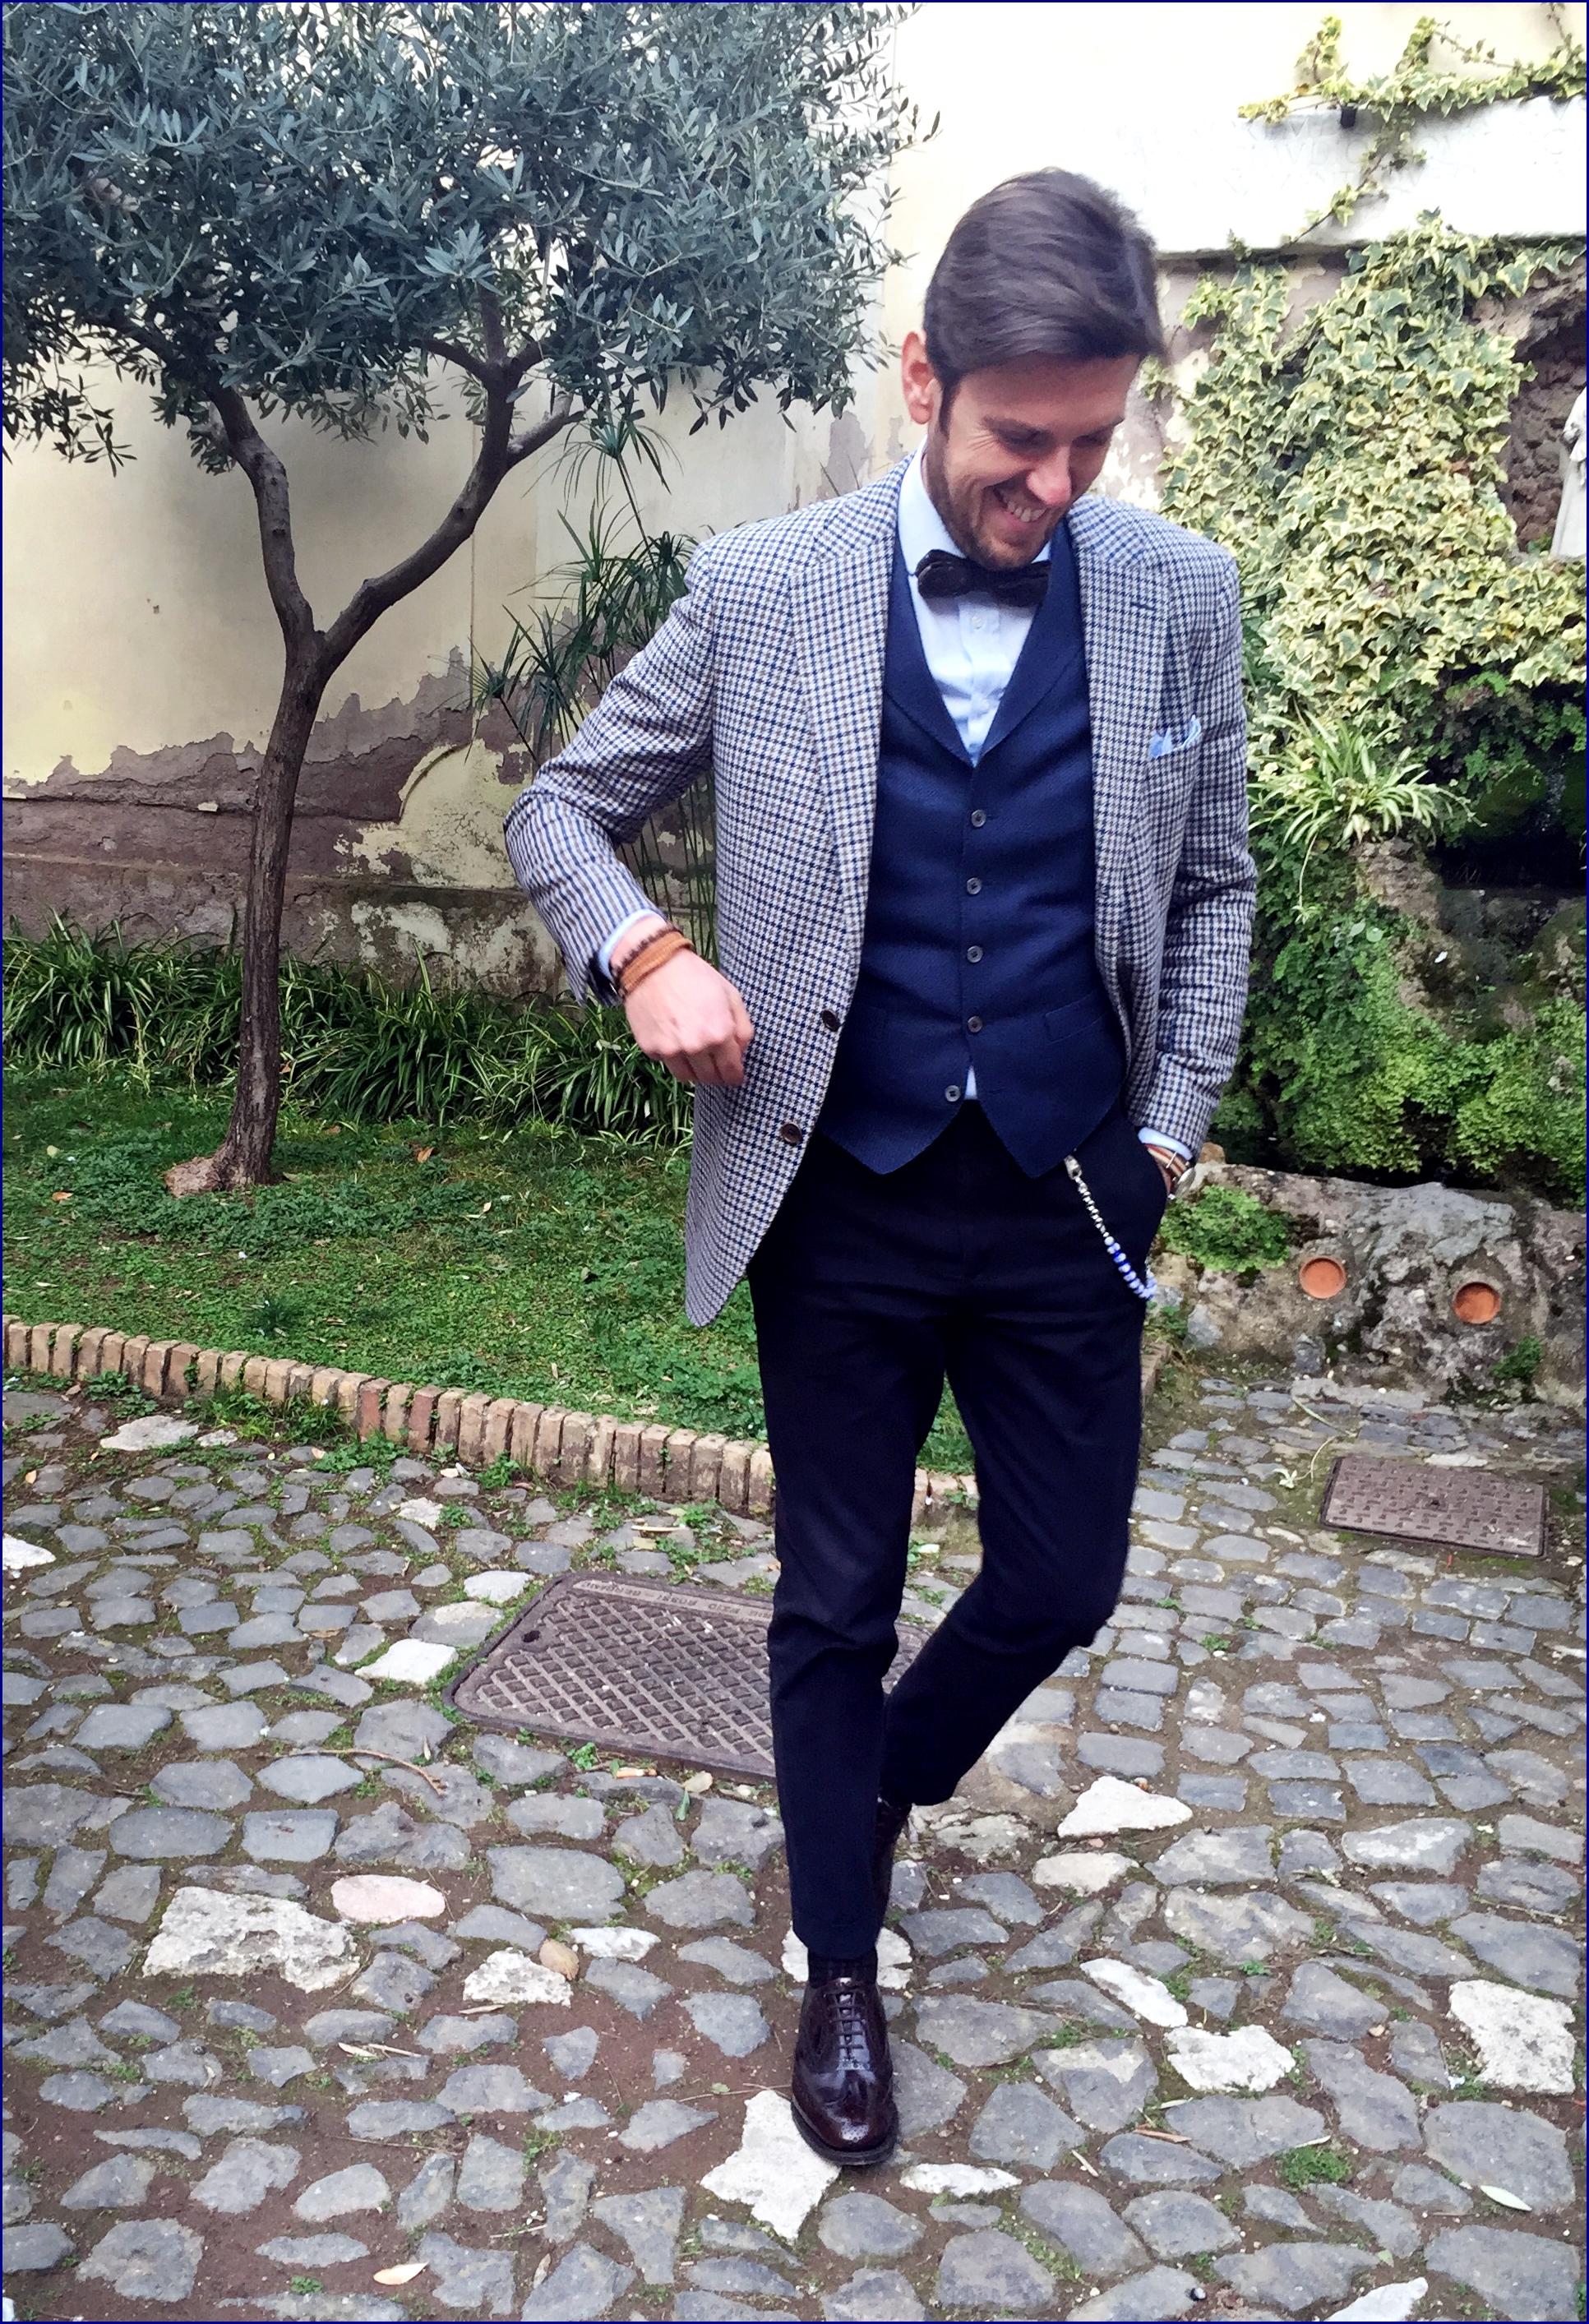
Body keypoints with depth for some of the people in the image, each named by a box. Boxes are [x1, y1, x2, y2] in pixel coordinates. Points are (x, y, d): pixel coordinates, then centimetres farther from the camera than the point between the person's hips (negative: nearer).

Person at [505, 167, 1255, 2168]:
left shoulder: (1183, 598, -2)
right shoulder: (760, 591, -7)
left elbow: (1210, 888, 9)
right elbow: (566, 807, 3)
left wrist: (1170, 1130, 3)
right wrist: (641, 950, -16)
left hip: (1065, 1202, 2)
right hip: (840, 1203, -2)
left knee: (1062, 1582, 14)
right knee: (834, 1604, 12)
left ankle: (875, 1783, 48)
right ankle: (842, 1967, 36)